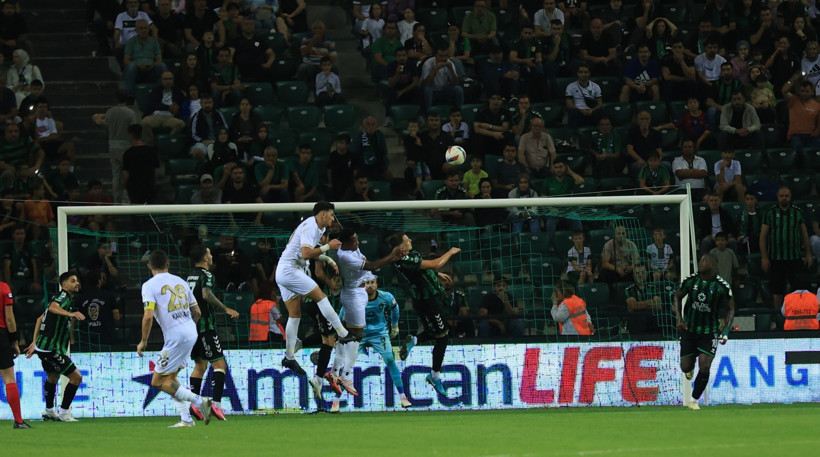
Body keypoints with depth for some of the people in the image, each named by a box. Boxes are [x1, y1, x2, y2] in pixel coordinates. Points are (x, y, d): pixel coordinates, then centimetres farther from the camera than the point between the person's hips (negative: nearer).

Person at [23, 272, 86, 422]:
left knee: (53, 377, 30)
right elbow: (52, 307, -39)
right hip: (51, 348, -11)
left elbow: (40, 318, 24)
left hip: (45, 346, 11)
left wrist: (35, 342, 26)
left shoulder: (68, 299, 17)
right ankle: (63, 413, -5)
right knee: (76, 377, -10)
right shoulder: (63, 297, -14)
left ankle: (49, 411, 46)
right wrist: (70, 314, -55)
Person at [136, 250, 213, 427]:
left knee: (158, 381, 0)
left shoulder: (149, 285, -5)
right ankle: (185, 418, 11)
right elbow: (197, 312, 17)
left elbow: (148, 315, -16)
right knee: (170, 378, 19)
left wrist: (143, 341, -5)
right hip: (191, 334, 7)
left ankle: (199, 401, -11)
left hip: (175, 338, -7)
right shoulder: (180, 282, 14)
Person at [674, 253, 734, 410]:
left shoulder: (722, 286, -12)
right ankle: (691, 368, 43)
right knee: (686, 367, 3)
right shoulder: (691, 281, -6)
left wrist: (726, 330, -11)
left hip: (710, 331, -2)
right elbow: (678, 297, 11)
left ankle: (694, 400, 2)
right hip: (689, 329, 2)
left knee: (704, 367, -14)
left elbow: (730, 309, 1)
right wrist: (679, 319, -1)